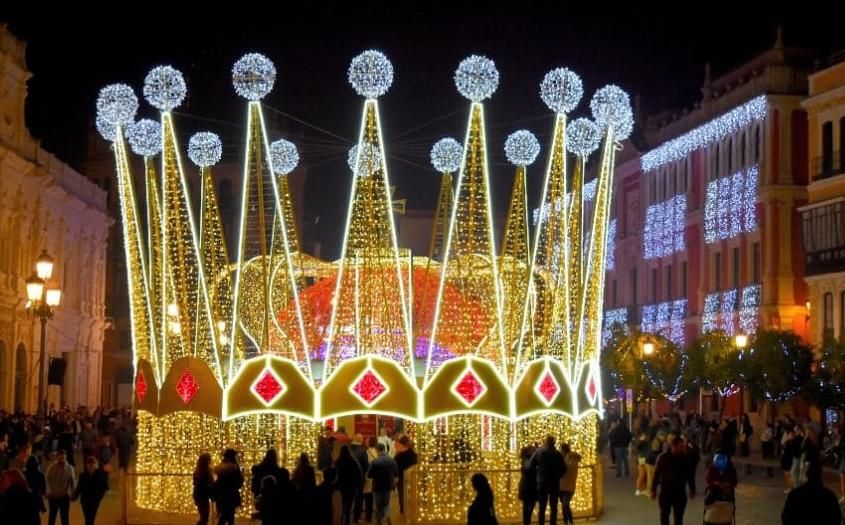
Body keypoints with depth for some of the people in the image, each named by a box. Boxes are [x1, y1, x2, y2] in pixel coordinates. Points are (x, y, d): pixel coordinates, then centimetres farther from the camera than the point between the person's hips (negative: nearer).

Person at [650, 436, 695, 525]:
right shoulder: (663, 458, -10)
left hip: (680, 492, 1)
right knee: (664, 514, 11)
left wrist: (692, 489, 8)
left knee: (678, 517, 5)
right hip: (665, 491, -1)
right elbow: (656, 474, -5)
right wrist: (653, 490, -4)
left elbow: (690, 475, 5)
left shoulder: (685, 458, -5)